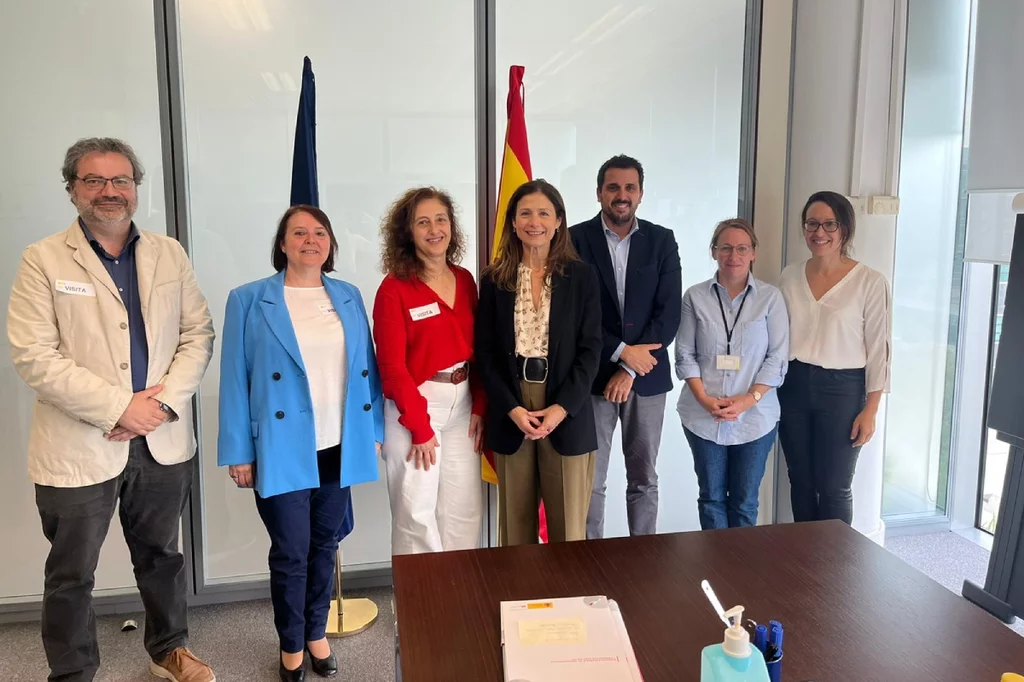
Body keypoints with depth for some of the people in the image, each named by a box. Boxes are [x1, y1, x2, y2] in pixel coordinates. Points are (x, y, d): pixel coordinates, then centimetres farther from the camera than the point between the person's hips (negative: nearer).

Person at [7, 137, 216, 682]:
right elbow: (33, 355, -13)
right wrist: (120, 408, -17)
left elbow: (198, 333, 3)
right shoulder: (43, 260, -5)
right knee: (71, 575, 11)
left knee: (161, 555, 20)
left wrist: (163, 400, -12)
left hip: (163, 441, 4)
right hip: (78, 448, -3)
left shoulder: (169, 254, 6)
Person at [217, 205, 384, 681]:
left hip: (338, 447, 4)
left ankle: (317, 633, 36)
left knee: (325, 544, 16)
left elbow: (366, 368, 9)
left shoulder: (349, 297, 7)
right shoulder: (249, 301, -4)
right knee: (290, 553, 6)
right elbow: (235, 380, -6)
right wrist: (238, 451, -8)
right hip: (283, 451, -3)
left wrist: (374, 430, 6)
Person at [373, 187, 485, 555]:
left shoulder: (465, 280, 6)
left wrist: (480, 406, 0)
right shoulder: (394, 288, -11)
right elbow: (392, 366, -12)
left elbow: (477, 349, 9)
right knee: (416, 512, 5)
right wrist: (419, 427, -12)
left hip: (462, 404, 5)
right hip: (415, 406, -5)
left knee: (465, 509, 12)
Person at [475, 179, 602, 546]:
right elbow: (485, 352, 2)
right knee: (516, 524, 10)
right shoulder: (494, 279, 5)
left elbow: (590, 348, -1)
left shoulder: (582, 275, 2)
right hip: (511, 413, 1)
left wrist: (562, 408, -12)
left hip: (567, 413, -1)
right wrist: (512, 408, -10)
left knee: (568, 527, 5)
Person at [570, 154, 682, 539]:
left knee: (644, 478, 12)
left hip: (647, 376, 2)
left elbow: (669, 311, -4)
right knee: (590, 480, 4)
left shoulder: (662, 240, 4)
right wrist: (621, 351, -14)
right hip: (593, 375, -2)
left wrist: (630, 369, -11)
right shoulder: (576, 239, -2)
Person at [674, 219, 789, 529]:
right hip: (703, 416, 1)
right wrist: (704, 399, -11)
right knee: (711, 496, 11)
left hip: (755, 417, -1)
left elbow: (778, 357, -2)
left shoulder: (771, 297, 0)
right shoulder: (695, 296, 2)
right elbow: (684, 354, 2)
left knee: (744, 501, 10)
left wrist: (749, 400, -13)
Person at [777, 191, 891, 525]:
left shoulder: (870, 282, -9)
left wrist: (870, 409, -9)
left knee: (834, 488, 5)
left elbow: (878, 348, -7)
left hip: (842, 389, -4)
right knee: (800, 481, 14)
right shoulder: (790, 276, 4)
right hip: (793, 386, 4)